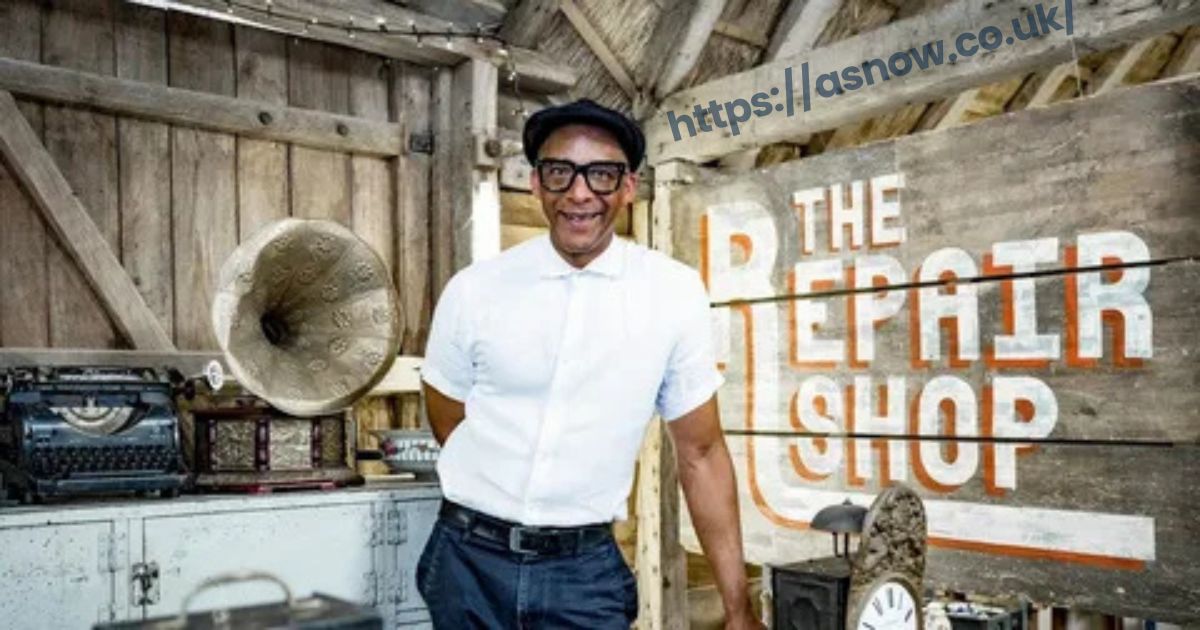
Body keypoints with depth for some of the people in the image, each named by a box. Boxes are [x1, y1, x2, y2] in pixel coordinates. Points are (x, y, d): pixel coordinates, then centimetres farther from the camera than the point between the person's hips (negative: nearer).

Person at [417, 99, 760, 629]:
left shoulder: (675, 293, -7)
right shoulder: (473, 290, -7)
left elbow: (700, 453, -2)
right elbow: (449, 425, 7)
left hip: (585, 567, -1)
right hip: (469, 558, 1)